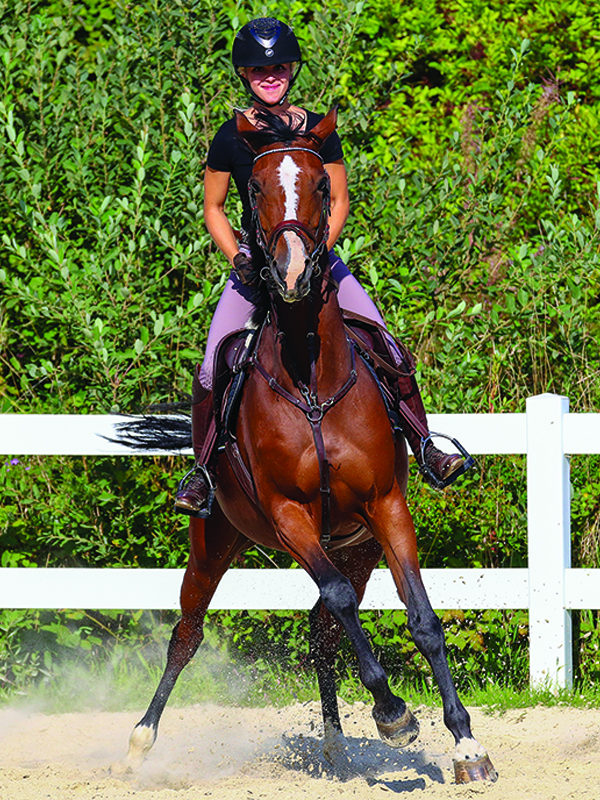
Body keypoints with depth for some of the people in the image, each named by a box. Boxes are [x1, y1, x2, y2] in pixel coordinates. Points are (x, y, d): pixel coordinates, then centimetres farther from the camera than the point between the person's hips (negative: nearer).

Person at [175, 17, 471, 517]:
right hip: (254, 262, -1)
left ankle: (426, 451, 2)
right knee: (212, 372, -14)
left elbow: (339, 202, 4)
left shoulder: (318, 131, -2)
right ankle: (203, 470, 5)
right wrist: (237, 258, -11)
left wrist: (318, 250, -11)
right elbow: (213, 209, 4)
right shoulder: (231, 138, -4)